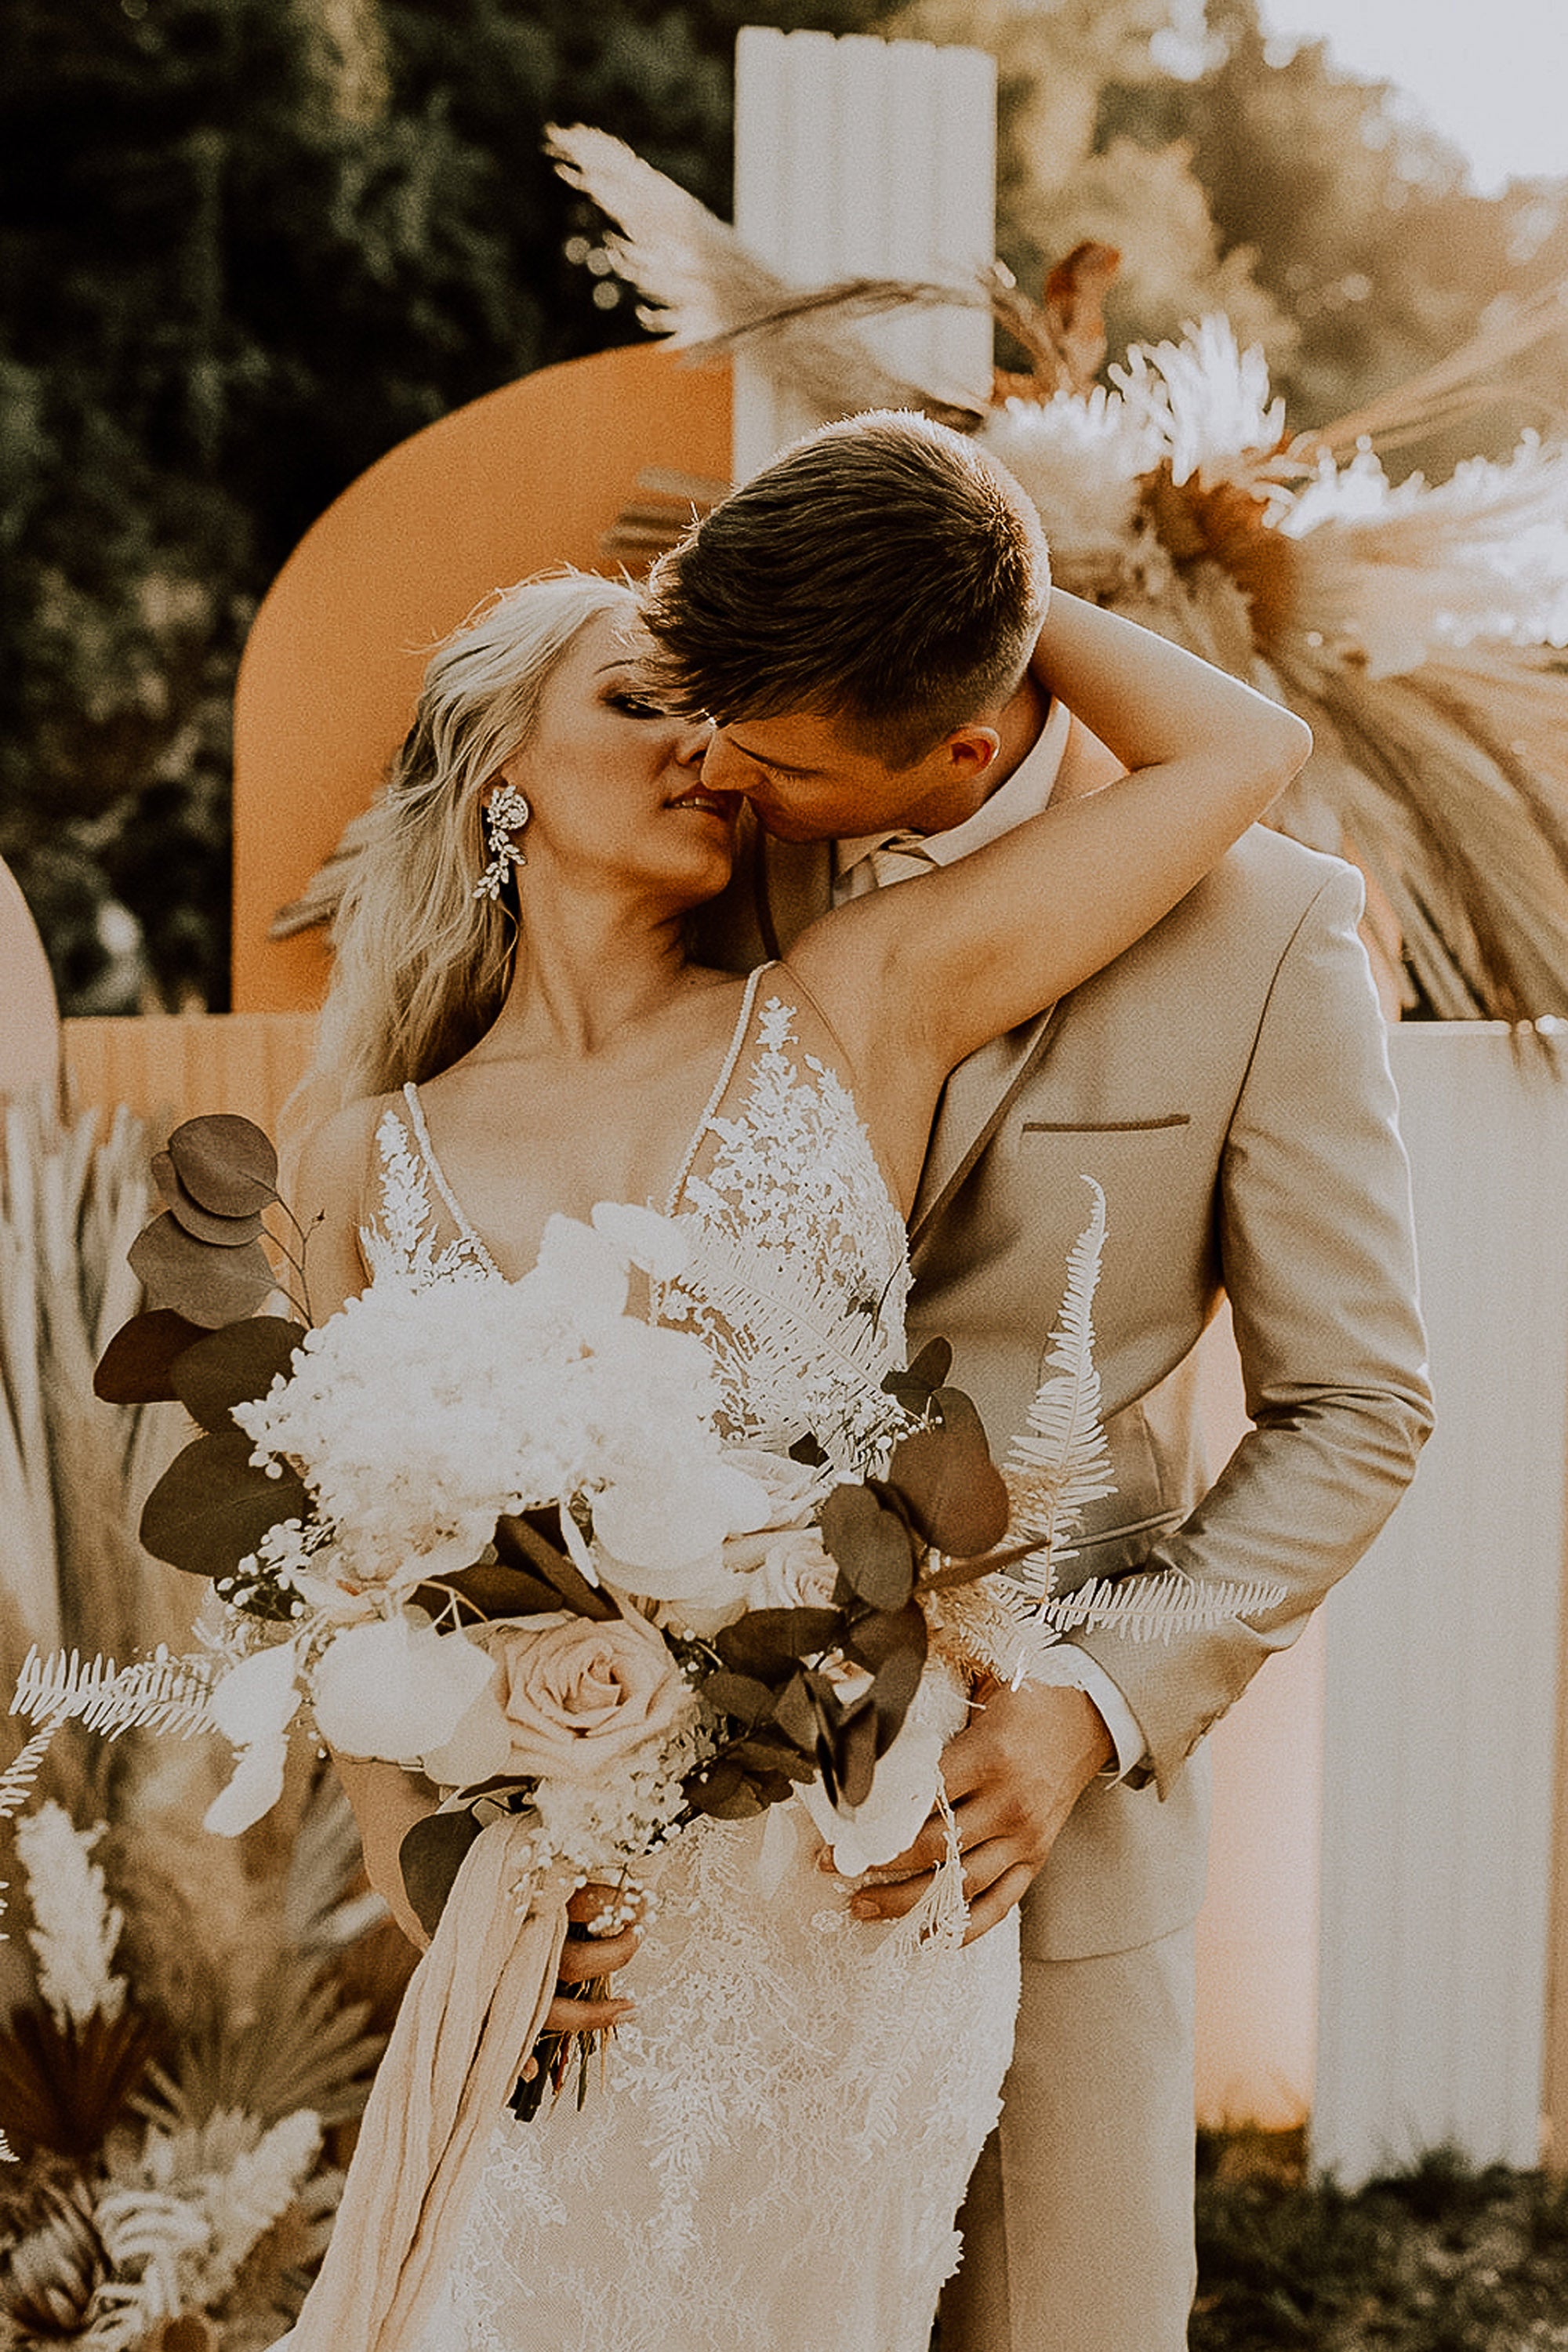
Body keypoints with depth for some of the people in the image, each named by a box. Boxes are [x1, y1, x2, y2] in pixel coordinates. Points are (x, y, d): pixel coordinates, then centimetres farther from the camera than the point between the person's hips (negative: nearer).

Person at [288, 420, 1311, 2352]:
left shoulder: (850, 1015, -3)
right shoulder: (369, 1167, 3)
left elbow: (1243, 748, -3)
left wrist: (993, 594, 6)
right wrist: (421, 1870, -8)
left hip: (851, 1892, -1)